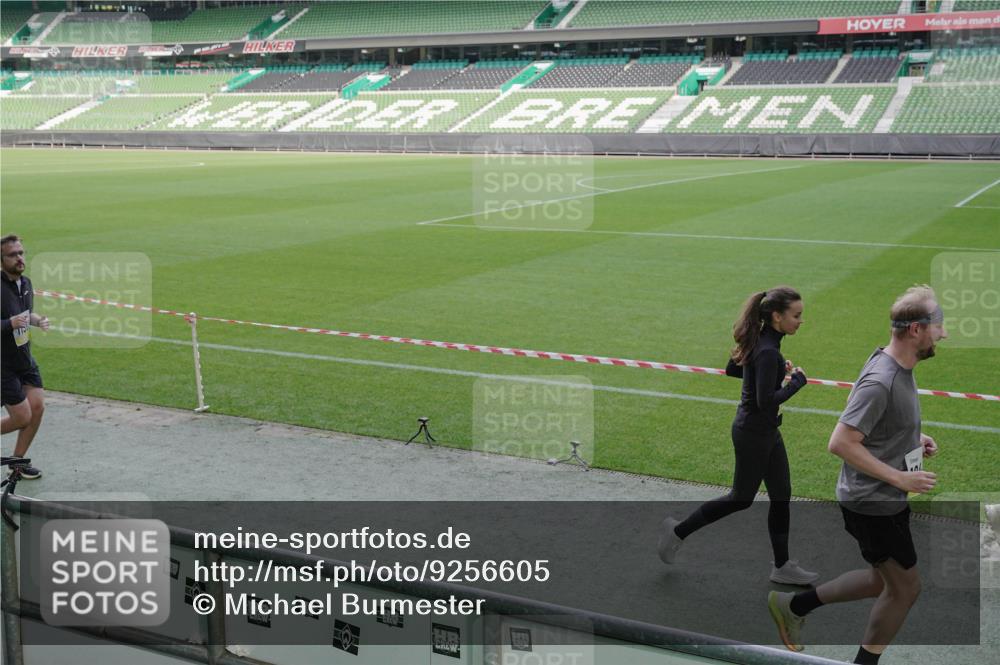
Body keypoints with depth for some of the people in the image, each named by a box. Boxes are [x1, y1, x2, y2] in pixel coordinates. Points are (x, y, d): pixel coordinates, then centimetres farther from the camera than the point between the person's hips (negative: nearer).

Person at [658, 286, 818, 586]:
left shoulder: (758, 340, 2)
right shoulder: (767, 351, -26)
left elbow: (732, 369, 15)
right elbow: (766, 401, -29)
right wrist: (796, 382, -16)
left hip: (765, 430, 9)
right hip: (754, 433, -9)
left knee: (781, 495, 13)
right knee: (741, 498, 7)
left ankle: (782, 566, 23)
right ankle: (678, 531, 20)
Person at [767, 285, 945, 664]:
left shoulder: (898, 366, 3)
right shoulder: (880, 381, -27)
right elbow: (840, 443, -29)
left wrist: (915, 439, 4)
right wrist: (901, 478, -25)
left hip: (887, 498, 10)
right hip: (871, 503, -10)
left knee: (886, 580, 21)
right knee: (906, 587, 5)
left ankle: (793, 606, 27)